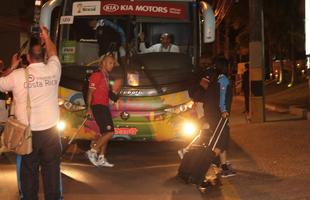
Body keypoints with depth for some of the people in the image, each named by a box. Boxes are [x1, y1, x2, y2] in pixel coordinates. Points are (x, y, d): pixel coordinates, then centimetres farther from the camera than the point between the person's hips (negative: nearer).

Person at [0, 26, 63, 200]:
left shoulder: (17, 75, -9)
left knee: (28, 172, 6)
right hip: (50, 131, 1)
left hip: (27, 133, -1)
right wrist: (46, 37, 35)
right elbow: (53, 53, 19)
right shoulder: (53, 70, -3)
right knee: (52, 170, 8)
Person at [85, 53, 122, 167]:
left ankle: (101, 158, 12)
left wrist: (114, 90, 6)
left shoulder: (106, 77, 19)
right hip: (98, 107, -10)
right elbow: (90, 92, -13)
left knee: (105, 134, 9)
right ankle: (92, 152, -10)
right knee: (109, 132, -16)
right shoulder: (97, 75, -8)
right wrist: (89, 108, -21)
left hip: (105, 107, 10)